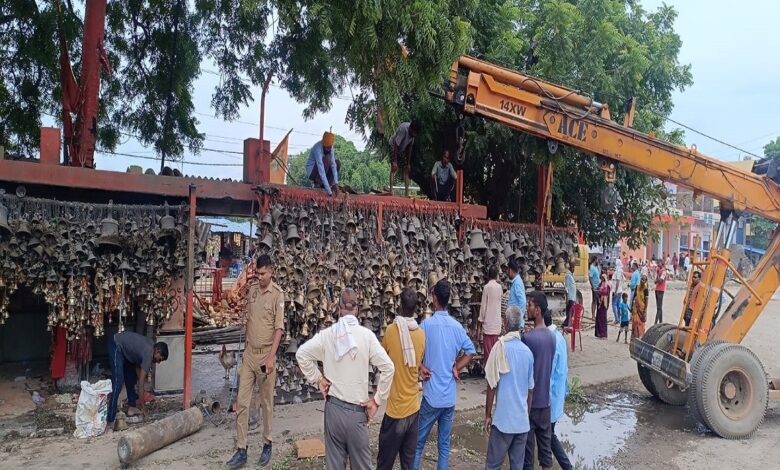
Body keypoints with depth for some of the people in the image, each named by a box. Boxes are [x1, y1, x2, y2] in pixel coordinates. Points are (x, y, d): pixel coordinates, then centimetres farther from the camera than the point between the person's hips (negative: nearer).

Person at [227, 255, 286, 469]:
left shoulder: (277, 293, -11)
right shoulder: (251, 289, 6)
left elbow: (279, 328, -14)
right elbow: (248, 319, 14)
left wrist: (271, 357, -19)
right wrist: (245, 348, 15)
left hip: (265, 355, -5)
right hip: (248, 354, 5)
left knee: (266, 403, 8)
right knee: (241, 402, 4)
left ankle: (267, 445, 25)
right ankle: (241, 450, 12)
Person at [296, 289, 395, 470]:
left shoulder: (327, 334, -5)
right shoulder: (367, 335, -10)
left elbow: (301, 354, -3)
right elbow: (388, 367, -14)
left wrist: (317, 379, 4)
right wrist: (377, 400, -5)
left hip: (333, 407, 2)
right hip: (357, 410, -2)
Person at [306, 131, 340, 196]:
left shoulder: (330, 147, -10)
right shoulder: (317, 148, -31)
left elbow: (333, 164, -16)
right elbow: (321, 170, -36)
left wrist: (336, 183, -25)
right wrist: (328, 190, -40)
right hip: (312, 172, -7)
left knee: (338, 163, -9)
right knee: (327, 158, -27)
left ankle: (323, 185, -6)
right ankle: (318, 182, -16)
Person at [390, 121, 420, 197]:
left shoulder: (413, 132, -14)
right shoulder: (403, 129, -34)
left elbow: (410, 146, -4)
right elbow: (396, 145, -29)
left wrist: (408, 163, -2)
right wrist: (395, 161, -29)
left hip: (403, 149, 6)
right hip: (394, 146, -6)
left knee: (407, 169, 0)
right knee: (394, 168, -19)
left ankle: (407, 192, -1)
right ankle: (391, 190, -25)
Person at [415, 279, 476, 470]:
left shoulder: (427, 324, -11)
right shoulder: (457, 326, 2)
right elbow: (471, 351, 5)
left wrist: (422, 367, -5)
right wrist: (456, 368, 6)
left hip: (432, 394, -4)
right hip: (450, 395, 4)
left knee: (419, 441, 7)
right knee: (445, 442, 13)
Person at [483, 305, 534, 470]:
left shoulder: (500, 347, -11)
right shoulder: (528, 351, 3)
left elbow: (492, 386, -10)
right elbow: (530, 390, 9)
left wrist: (487, 415, -1)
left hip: (503, 419, -5)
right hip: (523, 420, 5)